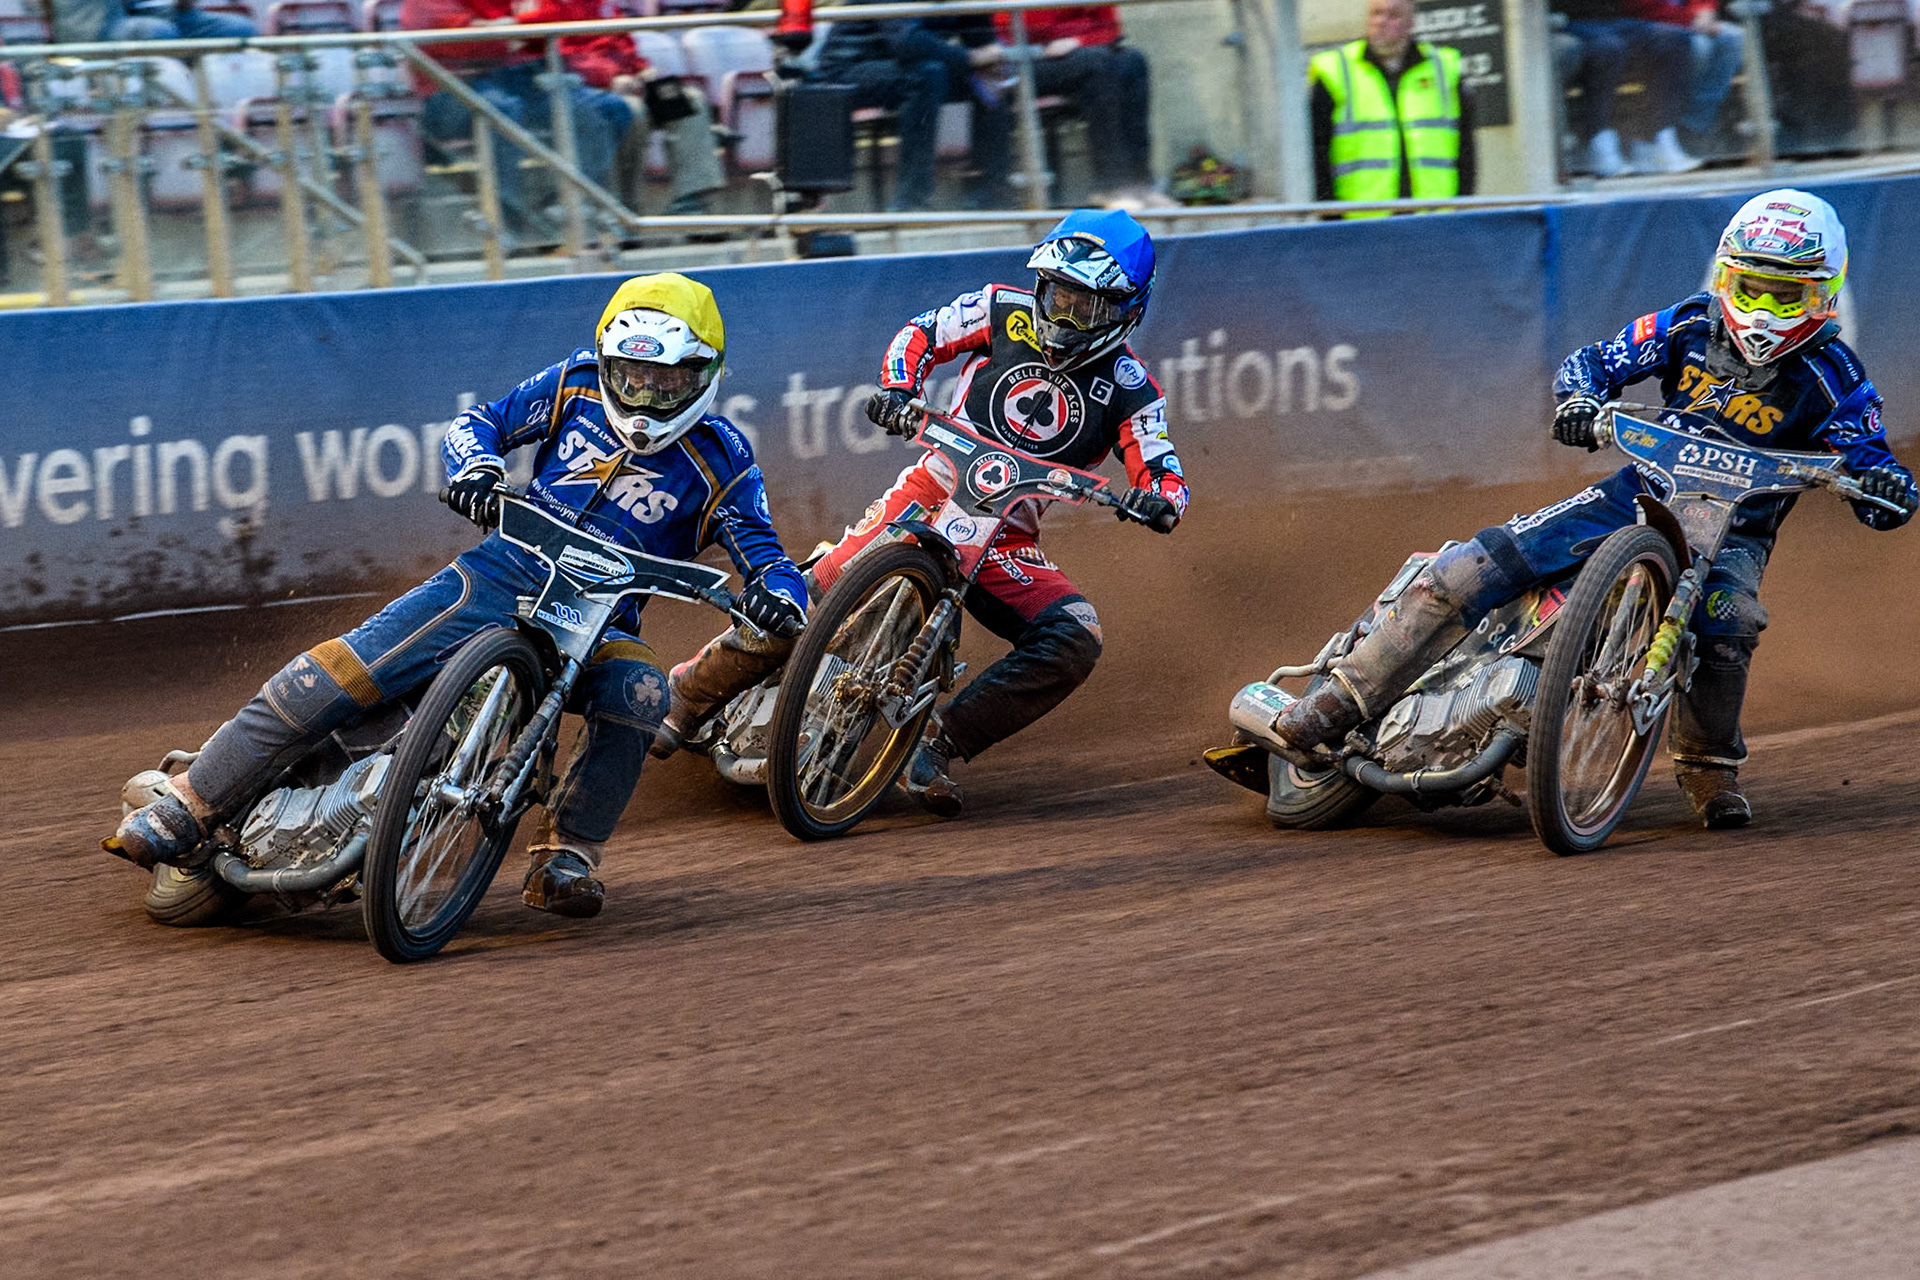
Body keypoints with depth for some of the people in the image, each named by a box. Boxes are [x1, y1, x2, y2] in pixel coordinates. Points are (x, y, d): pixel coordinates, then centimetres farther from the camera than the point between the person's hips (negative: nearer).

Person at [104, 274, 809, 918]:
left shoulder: (719, 458, 1)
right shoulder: (578, 383, 7)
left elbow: (763, 551, -1)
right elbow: (481, 421, 13)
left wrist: (775, 596, -26)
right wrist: (474, 467, -11)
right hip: (507, 568, 0)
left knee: (638, 692, -36)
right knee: (342, 671, -18)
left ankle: (566, 852, -23)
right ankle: (186, 809, -14)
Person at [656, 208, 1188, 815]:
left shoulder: (1128, 388, -2)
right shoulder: (1006, 311, 2)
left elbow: (1166, 474, -6)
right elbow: (923, 333, 10)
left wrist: (1159, 500, -30)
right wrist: (897, 388, -10)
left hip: (1008, 540, 1)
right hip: (932, 491, -1)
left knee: (1074, 641, -24)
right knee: (818, 596, -19)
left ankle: (941, 742, -19)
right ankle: (688, 692, -1)